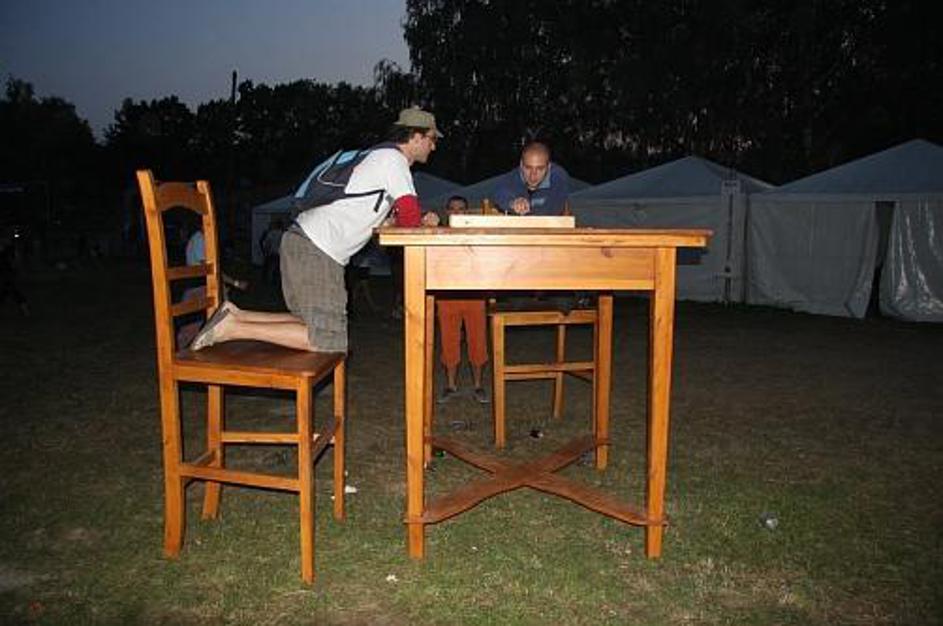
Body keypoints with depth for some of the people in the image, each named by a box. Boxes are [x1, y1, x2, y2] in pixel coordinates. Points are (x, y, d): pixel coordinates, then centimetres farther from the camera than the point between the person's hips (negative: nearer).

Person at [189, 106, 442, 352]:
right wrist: (421, 220, 12)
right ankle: (233, 328, -13)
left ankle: (235, 315, 7)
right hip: (316, 250, -10)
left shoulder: (379, 156, 23)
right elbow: (410, 217, -12)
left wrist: (422, 220, 8)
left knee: (313, 324, 15)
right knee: (329, 341, -10)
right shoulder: (393, 158, -7)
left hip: (301, 240, 10)